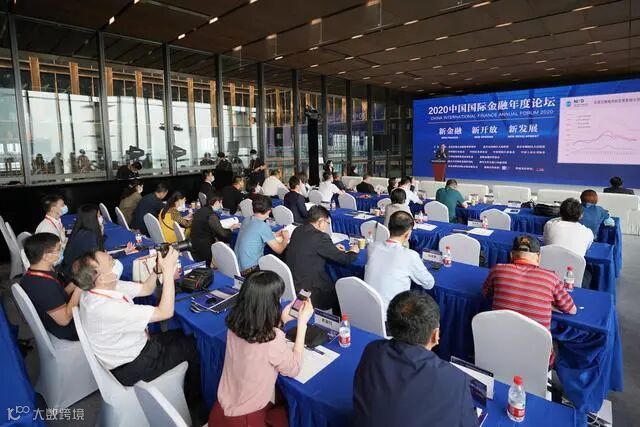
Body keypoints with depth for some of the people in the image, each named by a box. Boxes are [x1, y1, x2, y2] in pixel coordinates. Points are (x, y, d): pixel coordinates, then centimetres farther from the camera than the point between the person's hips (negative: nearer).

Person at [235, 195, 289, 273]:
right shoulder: (263, 226, -20)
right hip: (249, 270, -8)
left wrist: (275, 235, 23)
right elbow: (279, 250, -12)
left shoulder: (246, 220, 2)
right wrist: (285, 238, 6)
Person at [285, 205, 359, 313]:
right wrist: (353, 252, 8)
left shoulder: (298, 230, 2)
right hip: (309, 292, -8)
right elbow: (345, 259, -13)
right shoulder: (320, 237, -20)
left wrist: (333, 248, 16)